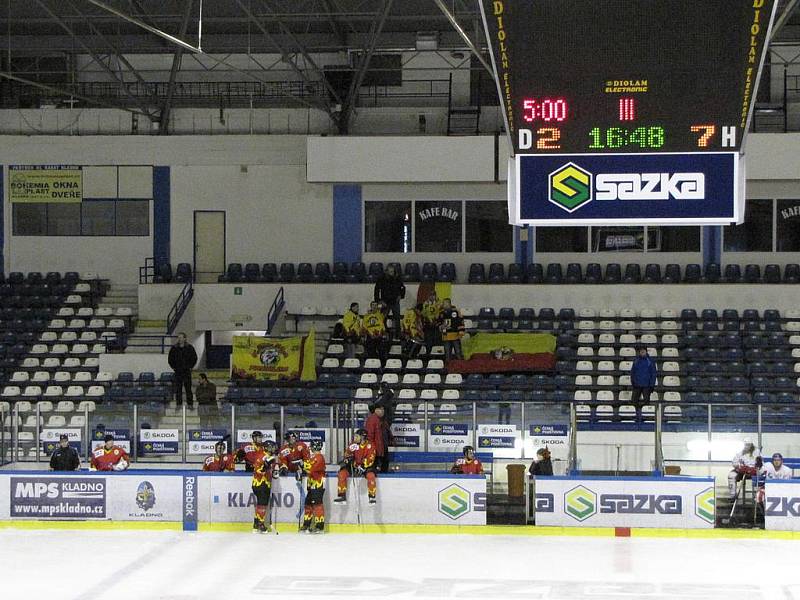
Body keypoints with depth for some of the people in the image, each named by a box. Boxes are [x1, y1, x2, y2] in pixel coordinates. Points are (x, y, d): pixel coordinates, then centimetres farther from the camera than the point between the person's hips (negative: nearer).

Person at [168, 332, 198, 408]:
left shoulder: (189, 348, 0)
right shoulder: (174, 348, 3)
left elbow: (194, 358, 7)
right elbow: (170, 359, 13)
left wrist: (191, 367, 2)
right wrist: (173, 367, 6)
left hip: (187, 371, -2)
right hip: (177, 372, 2)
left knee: (188, 388, -1)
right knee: (178, 389, 2)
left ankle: (190, 404, 4)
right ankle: (179, 404, 8)